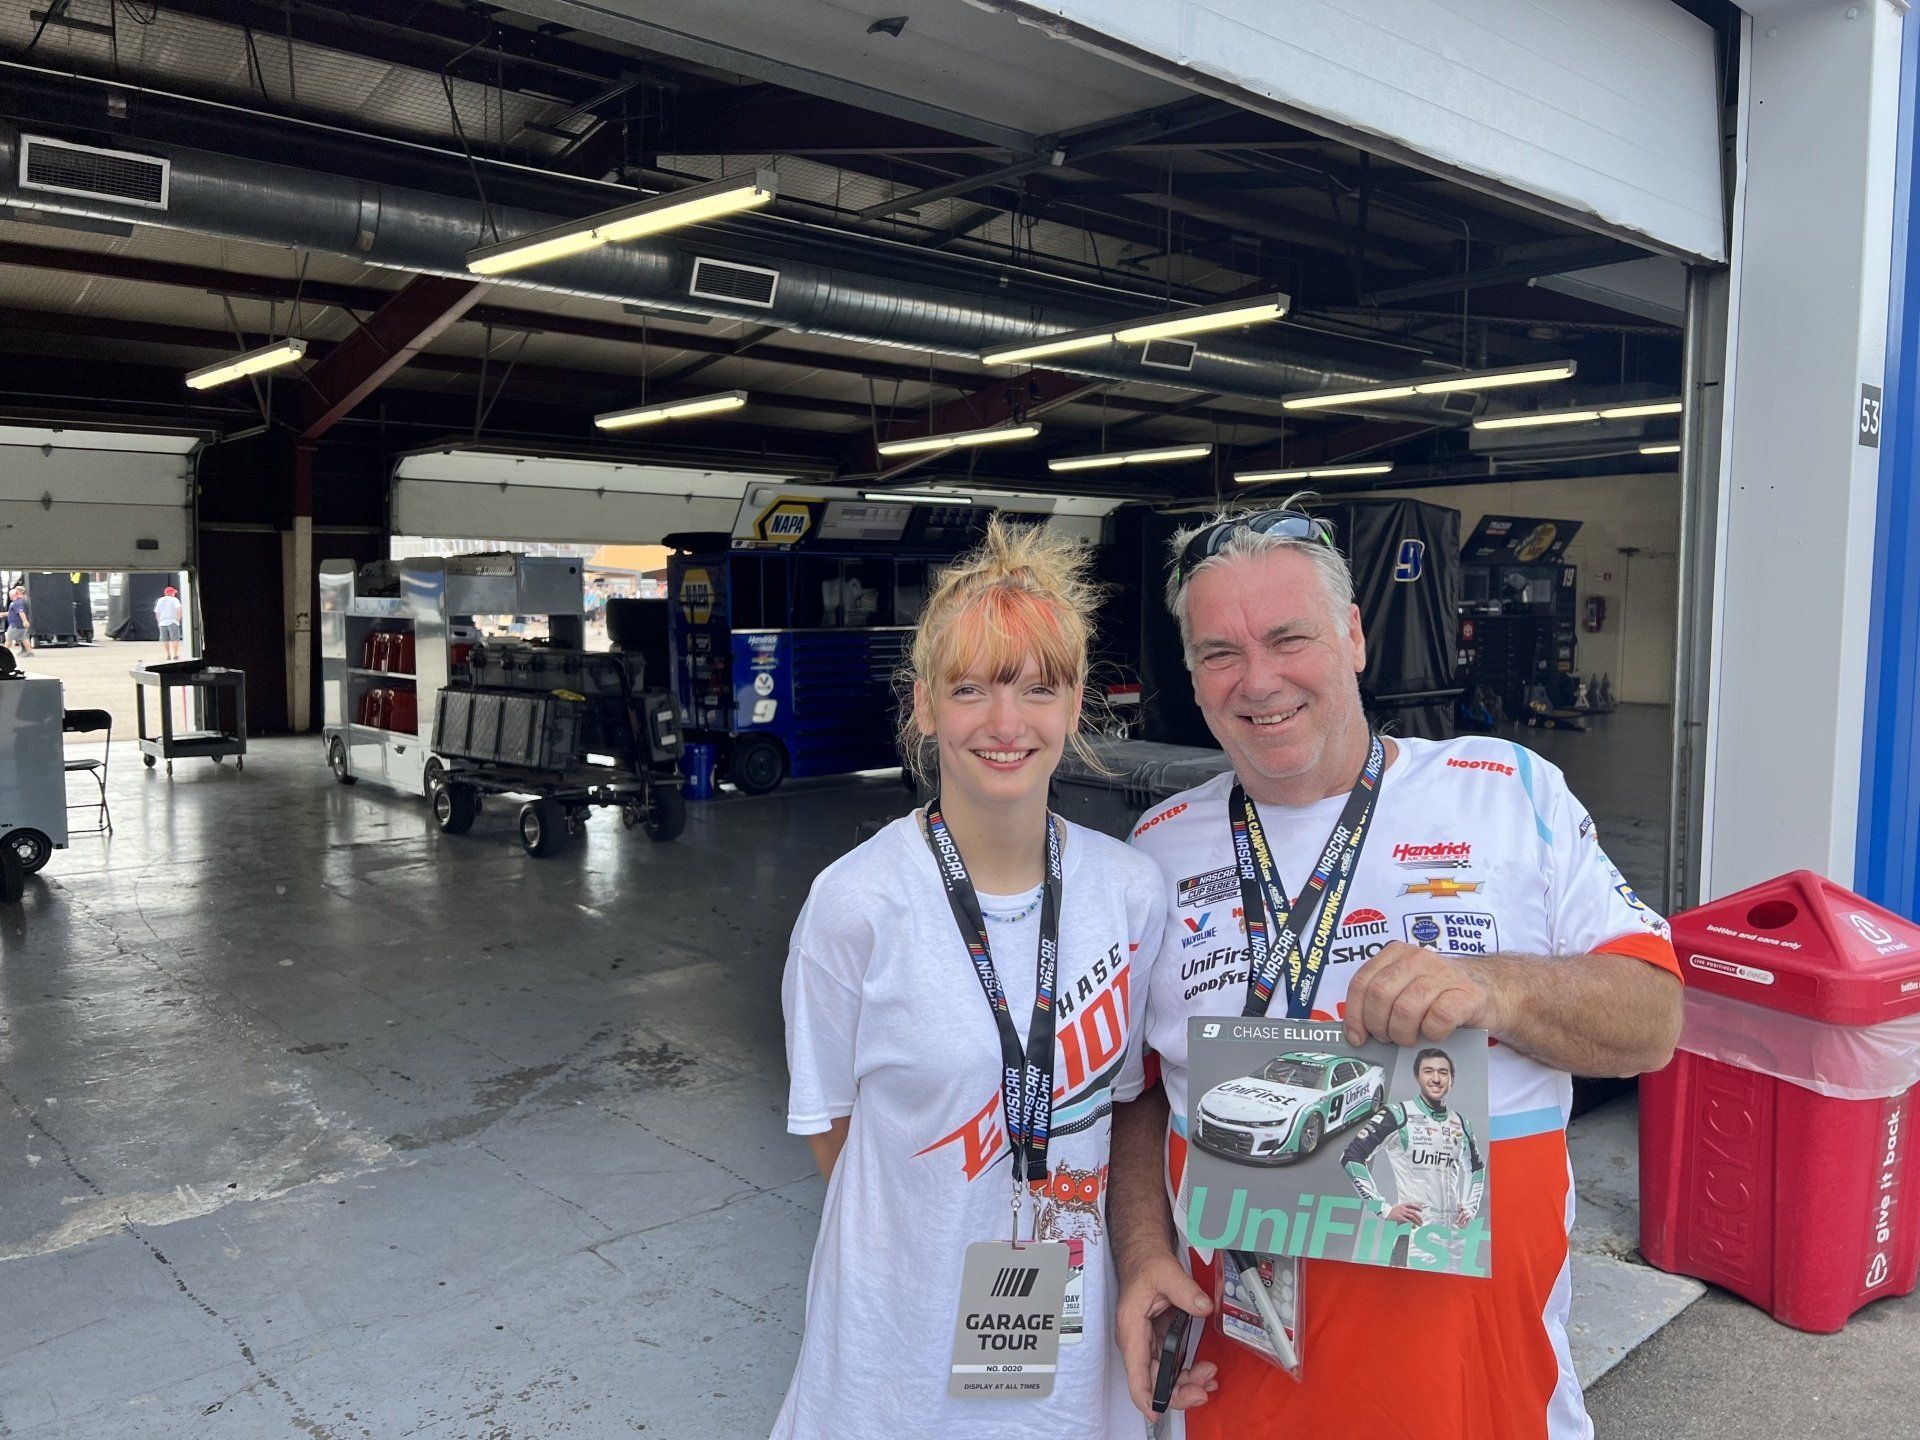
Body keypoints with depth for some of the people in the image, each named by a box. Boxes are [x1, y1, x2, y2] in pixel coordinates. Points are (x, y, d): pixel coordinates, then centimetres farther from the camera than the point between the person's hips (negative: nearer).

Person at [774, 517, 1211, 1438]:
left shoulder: (1130, 892, -9)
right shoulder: (856, 903, -18)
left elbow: (1125, 1099, 4)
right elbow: (830, 1132, -7)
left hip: (1069, 1329, 3)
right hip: (904, 1334, -2)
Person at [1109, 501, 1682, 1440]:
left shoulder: (1507, 790, -4)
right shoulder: (1160, 849, 2)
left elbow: (1653, 1023, -6)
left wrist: (1497, 991, -24)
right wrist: (1143, 1256, -6)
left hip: (1483, 1348, -1)